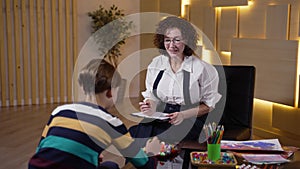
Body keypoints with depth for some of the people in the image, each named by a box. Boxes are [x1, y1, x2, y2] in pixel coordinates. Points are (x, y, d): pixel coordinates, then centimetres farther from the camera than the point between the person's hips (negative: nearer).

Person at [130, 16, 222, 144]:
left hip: (190, 120, -4)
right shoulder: (156, 64, 8)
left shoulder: (202, 68, -6)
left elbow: (209, 104, -1)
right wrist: (151, 107, -10)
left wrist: (183, 115, -15)